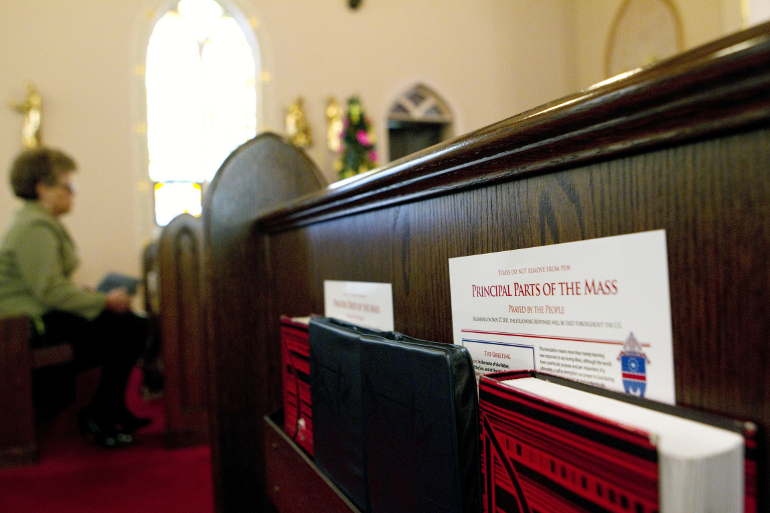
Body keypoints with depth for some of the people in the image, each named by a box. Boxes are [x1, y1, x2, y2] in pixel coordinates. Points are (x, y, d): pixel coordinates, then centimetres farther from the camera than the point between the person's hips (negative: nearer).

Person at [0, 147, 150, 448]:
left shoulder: (43, 222, 18)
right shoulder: (34, 227, -17)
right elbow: (50, 291, -24)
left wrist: (92, 295, 8)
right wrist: (105, 301, -18)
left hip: (43, 313, 10)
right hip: (34, 322, -10)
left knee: (133, 323, -1)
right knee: (130, 329, -19)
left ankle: (114, 411, 9)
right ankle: (97, 419, -5)